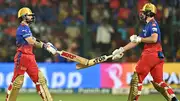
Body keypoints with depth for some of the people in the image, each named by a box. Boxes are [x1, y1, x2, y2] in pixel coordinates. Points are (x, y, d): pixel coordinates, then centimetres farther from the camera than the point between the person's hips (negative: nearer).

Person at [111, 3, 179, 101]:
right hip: (158, 56, 9)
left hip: (150, 55, -9)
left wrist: (139, 39, -12)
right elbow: (135, 42, 25)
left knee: (137, 77, -2)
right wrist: (121, 50, 21)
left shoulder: (153, 24, -6)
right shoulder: (147, 26, 23)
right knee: (158, 82, 7)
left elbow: (154, 39, -22)